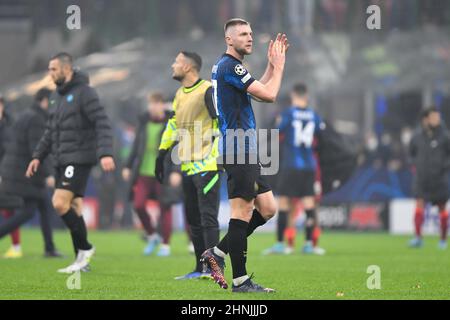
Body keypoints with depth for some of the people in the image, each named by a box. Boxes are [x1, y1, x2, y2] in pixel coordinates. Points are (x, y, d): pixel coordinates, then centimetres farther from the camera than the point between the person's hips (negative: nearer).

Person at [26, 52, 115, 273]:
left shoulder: (84, 92, -10)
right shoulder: (58, 95, 16)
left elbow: (102, 124, -18)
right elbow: (51, 130, 23)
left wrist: (105, 153, -29)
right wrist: (38, 156, 15)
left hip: (79, 160, -8)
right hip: (62, 161, 8)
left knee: (60, 203, -17)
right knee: (73, 208, 8)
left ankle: (85, 248, -4)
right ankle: (82, 261, 11)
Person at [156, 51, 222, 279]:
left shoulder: (207, 91, -10)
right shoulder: (180, 95, 16)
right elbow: (173, 125, 25)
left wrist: (217, 154, -19)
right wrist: (162, 153, 22)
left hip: (207, 165, -9)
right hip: (188, 166, 9)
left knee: (207, 217, -10)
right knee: (193, 220, 9)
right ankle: (200, 269, 14)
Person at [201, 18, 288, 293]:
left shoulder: (226, 66, 19)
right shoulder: (230, 66, -13)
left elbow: (258, 91, 29)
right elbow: (269, 95, -16)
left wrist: (272, 64, 21)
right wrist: (279, 65, -1)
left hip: (246, 152, 10)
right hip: (239, 149, -10)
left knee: (267, 209, 11)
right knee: (242, 211, -8)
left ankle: (217, 253, 14)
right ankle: (240, 281, -5)